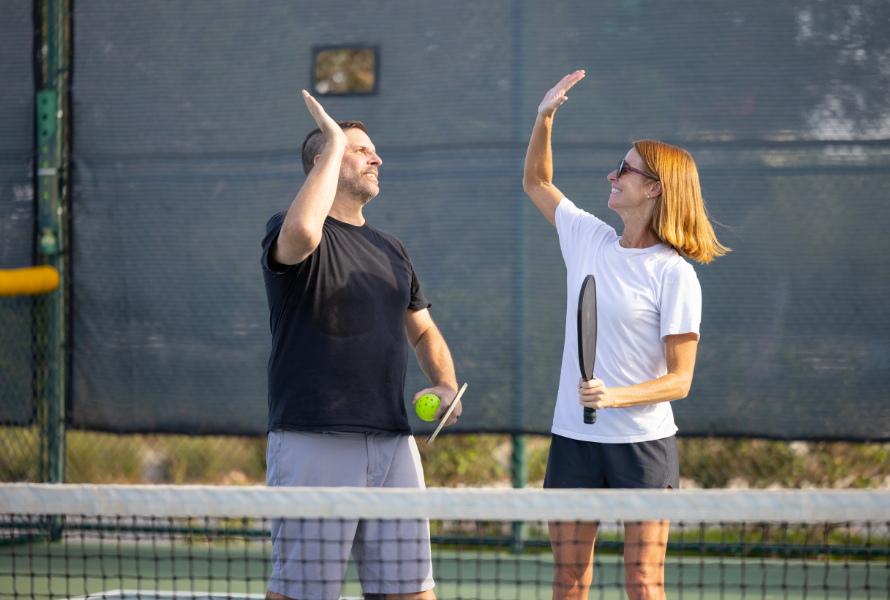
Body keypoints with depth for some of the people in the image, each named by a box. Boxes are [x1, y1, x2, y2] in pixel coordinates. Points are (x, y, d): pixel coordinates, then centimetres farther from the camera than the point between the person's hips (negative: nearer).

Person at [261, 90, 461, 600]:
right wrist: (335, 143, -15)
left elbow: (424, 331, 30)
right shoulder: (285, 231, -1)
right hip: (313, 443, -6)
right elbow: (301, 231, -28)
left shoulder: (391, 249, 21)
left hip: (393, 441, 6)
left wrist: (446, 386, 9)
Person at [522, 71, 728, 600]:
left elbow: (679, 380, -10)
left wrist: (615, 396, -25)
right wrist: (545, 118, 10)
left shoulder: (674, 275, -9)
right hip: (574, 437, 5)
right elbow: (537, 182, 25)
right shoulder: (589, 239, 8)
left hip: (643, 442, -5)